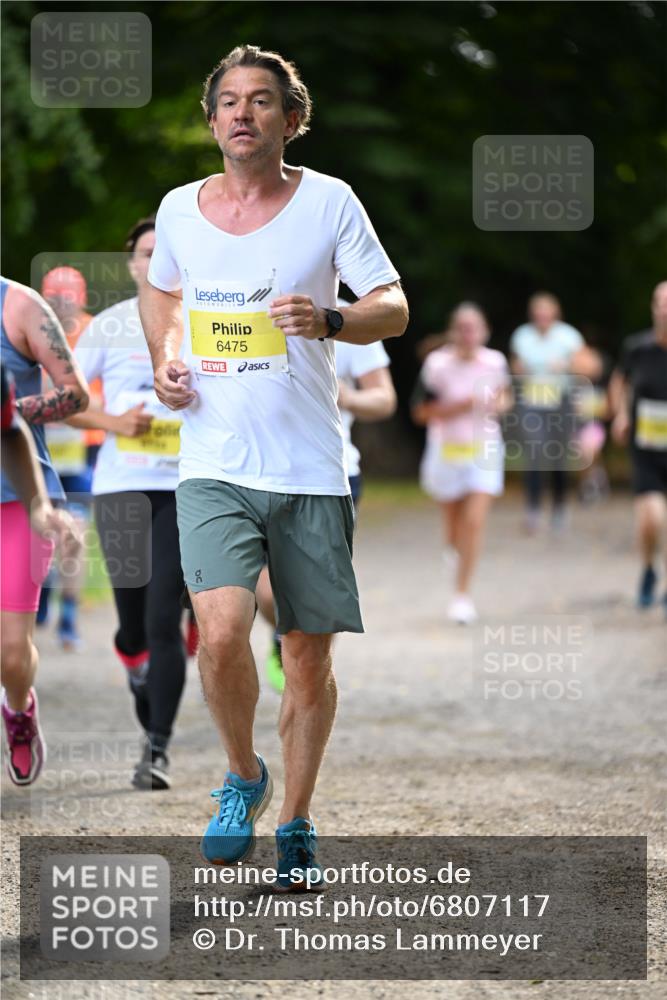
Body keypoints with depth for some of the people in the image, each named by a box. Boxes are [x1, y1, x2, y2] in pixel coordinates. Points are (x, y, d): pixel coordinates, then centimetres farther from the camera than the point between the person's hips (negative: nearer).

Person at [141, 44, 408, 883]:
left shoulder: (327, 201, -1)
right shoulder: (179, 209, 6)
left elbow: (394, 309, -3)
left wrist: (331, 321, -23)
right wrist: (163, 362, 7)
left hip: (310, 468, 0)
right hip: (213, 467, 0)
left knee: (310, 658, 5)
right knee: (222, 633, -20)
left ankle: (295, 821, 25)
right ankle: (242, 775, 7)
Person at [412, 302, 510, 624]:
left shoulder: (495, 362, -4)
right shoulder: (437, 365, -12)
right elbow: (421, 412, -9)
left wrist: (499, 404, -7)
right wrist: (457, 407, -21)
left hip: (484, 451, 1)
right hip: (446, 450, -1)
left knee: (475, 522, -12)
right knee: (453, 521, 14)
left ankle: (463, 594, -5)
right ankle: (453, 548, 53)